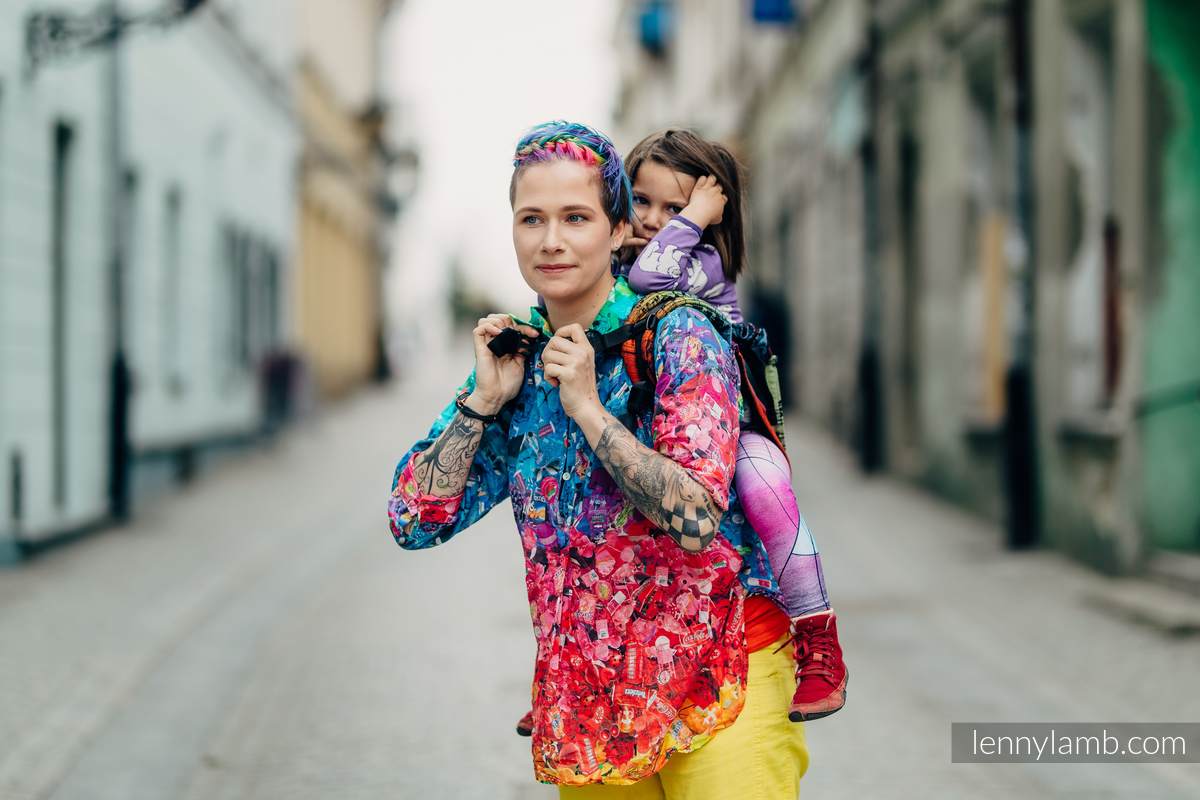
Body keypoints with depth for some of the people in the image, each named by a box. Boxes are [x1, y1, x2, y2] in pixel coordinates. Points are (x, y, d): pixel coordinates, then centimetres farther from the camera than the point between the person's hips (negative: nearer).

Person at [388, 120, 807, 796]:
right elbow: (415, 523, 3)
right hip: (583, 687, 5)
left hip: (714, 681, -5)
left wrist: (587, 406, -20)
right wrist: (484, 399, -6)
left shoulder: (679, 340, -11)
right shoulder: (517, 359, 6)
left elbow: (697, 520, -22)